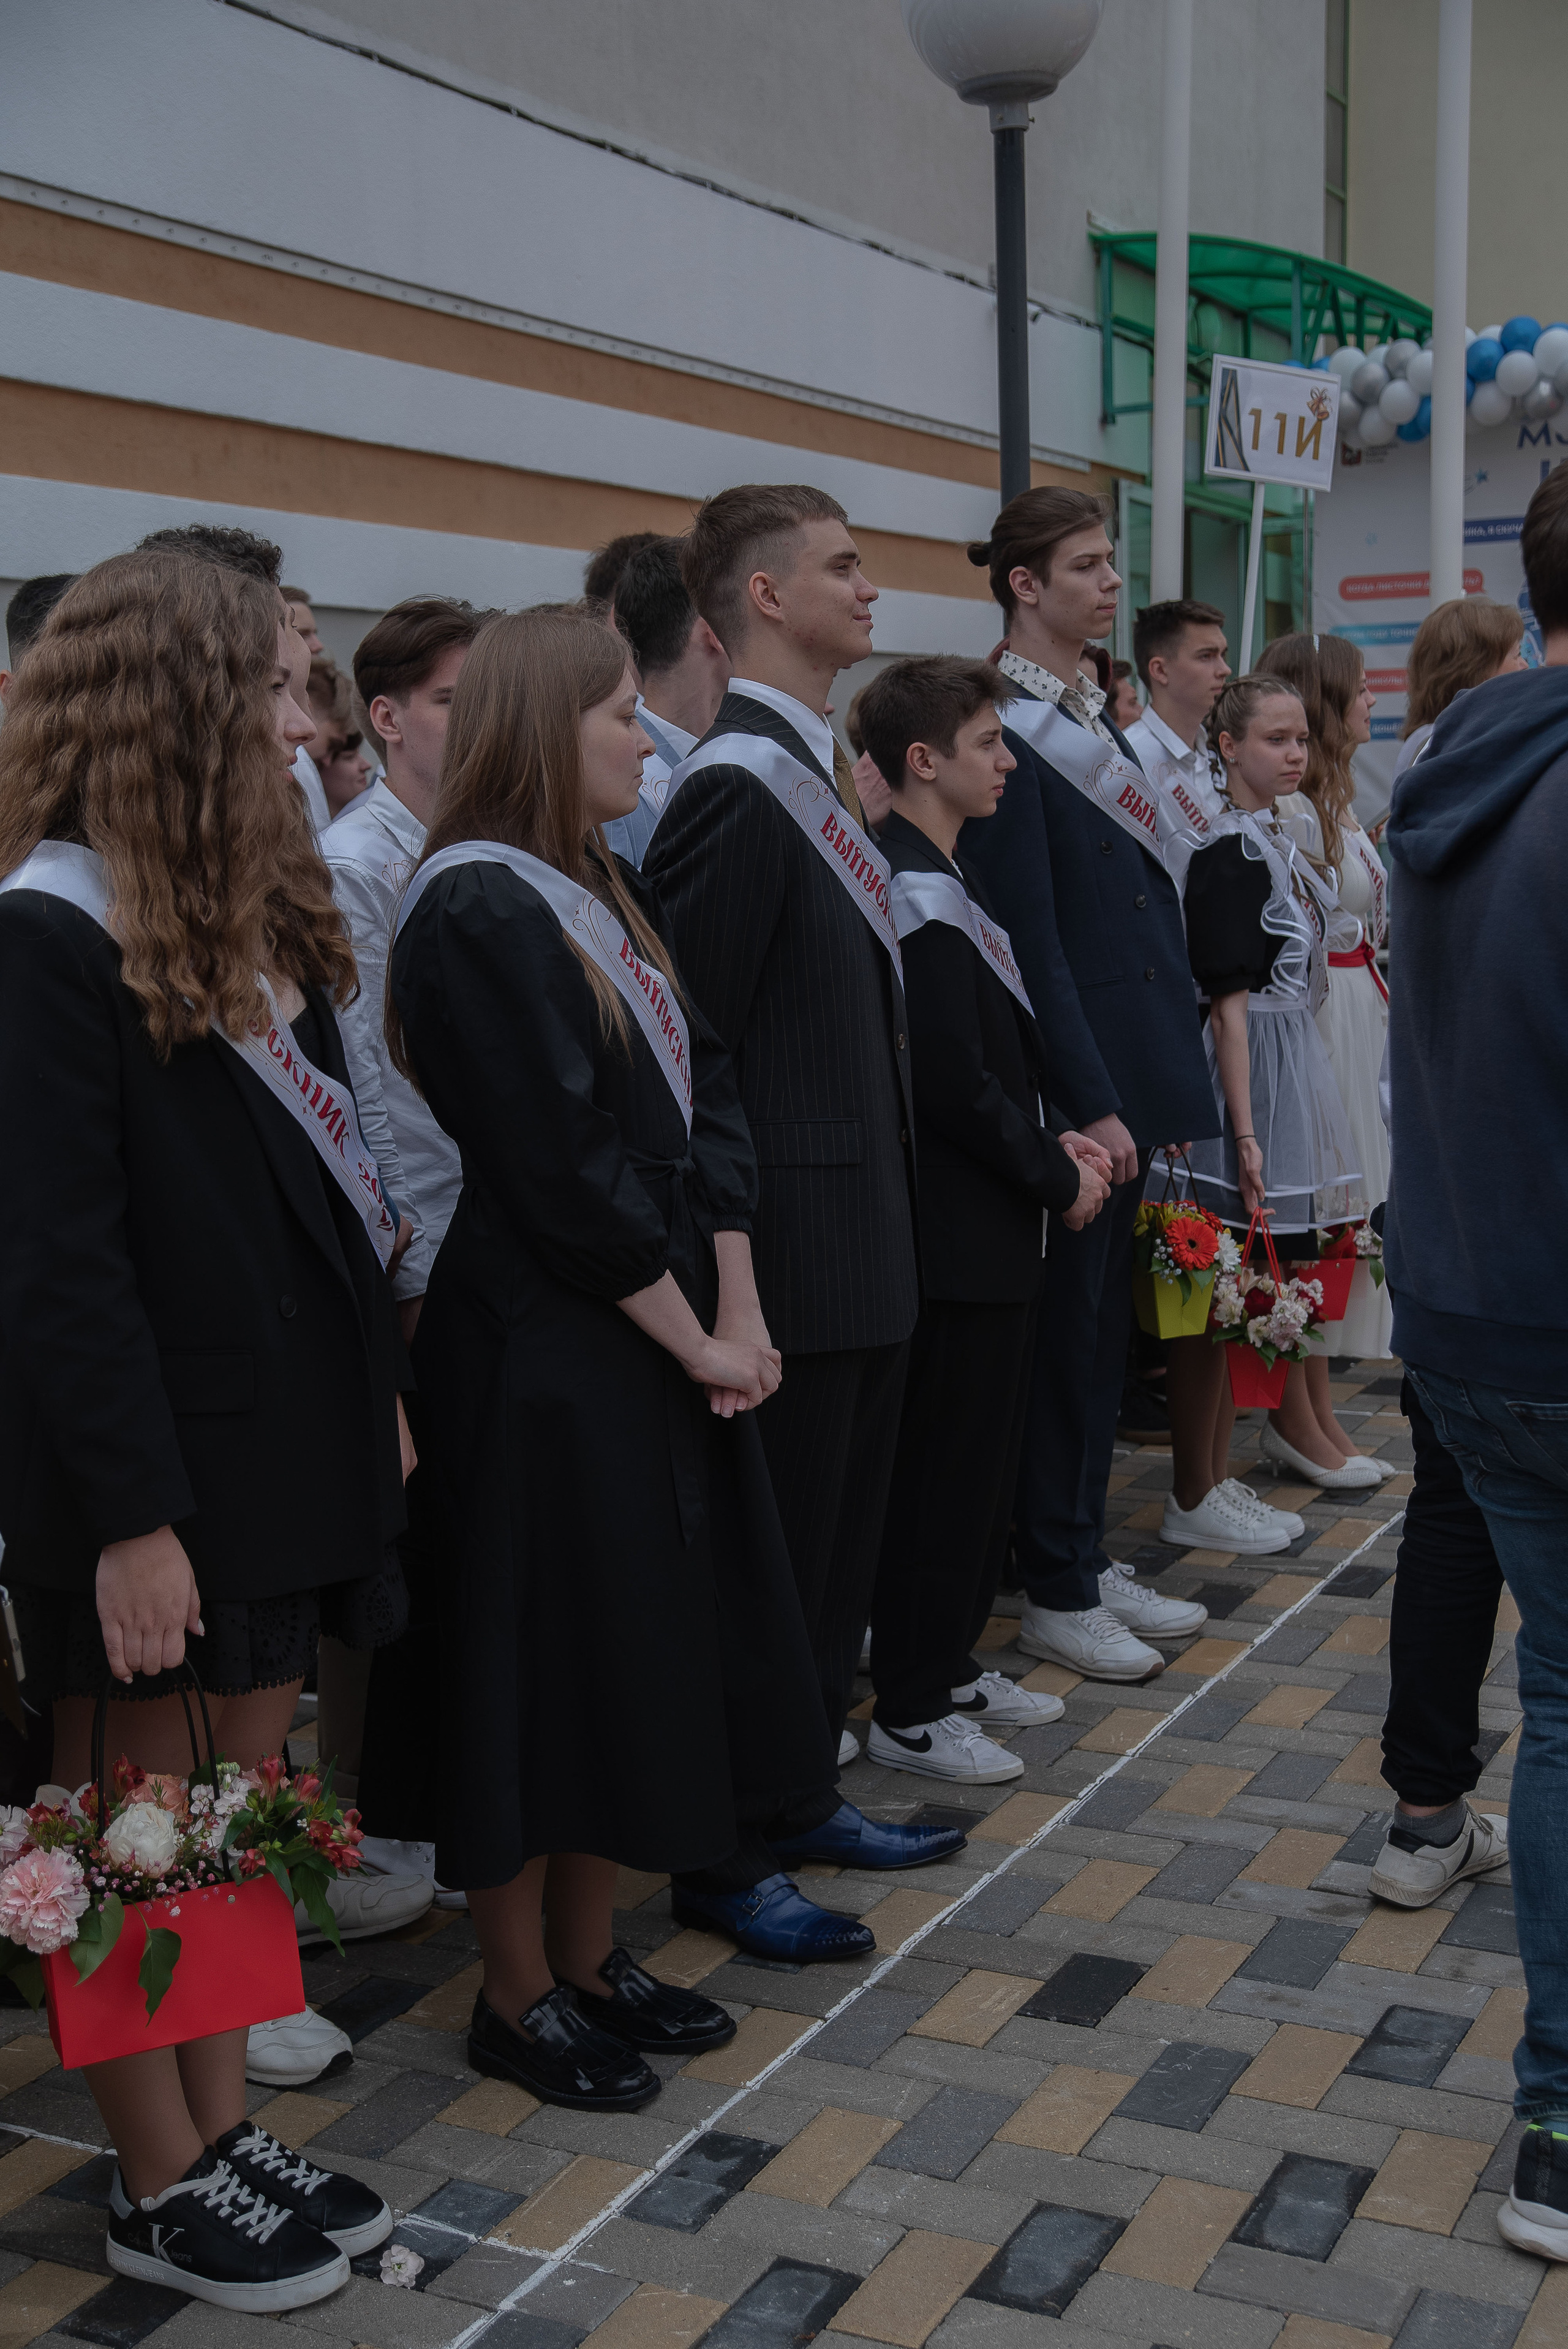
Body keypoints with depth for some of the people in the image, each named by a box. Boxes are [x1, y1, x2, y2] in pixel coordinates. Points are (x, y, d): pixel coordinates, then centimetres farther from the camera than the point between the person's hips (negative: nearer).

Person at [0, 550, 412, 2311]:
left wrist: (376, 1386, 14)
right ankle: (161, 2187, 24)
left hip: (282, 1438, 8)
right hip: (148, 1462, -8)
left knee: (244, 1806, 17)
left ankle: (228, 2131, 32)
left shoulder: (254, 911, 10)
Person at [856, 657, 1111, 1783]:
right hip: (960, 1236, -10)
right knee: (946, 1469, -1)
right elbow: (957, 1087, -21)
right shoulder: (920, 898, -18)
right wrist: (1059, 1176, -10)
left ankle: (950, 1666, 31)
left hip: (995, 1229, 10)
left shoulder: (946, 883, 14)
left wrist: (1060, 1143, 5)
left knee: (984, 1458, 18)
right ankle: (911, 1712, 10)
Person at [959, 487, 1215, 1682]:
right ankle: (1055, 1592, 12)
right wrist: (1092, 1103, -19)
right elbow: (1032, 940, -17)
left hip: (1134, 1068, 9)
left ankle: (1088, 1556, 26)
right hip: (1073, 1079, -9)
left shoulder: (1095, 715, 15)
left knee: (1106, 1319, 15)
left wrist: (1170, 1067, 13)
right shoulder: (1007, 731, -12)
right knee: (1067, 1325, 0)